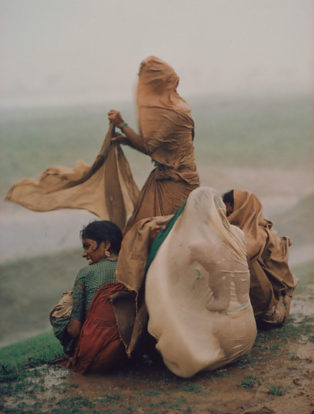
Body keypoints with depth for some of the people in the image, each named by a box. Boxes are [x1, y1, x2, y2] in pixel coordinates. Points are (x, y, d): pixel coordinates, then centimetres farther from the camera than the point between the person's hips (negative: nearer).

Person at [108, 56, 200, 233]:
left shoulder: (173, 114, -19)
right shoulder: (168, 107, 10)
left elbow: (147, 146, -20)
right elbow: (153, 145, 11)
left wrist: (122, 124, -12)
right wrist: (127, 140, 0)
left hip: (176, 183, -9)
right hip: (163, 177, 9)